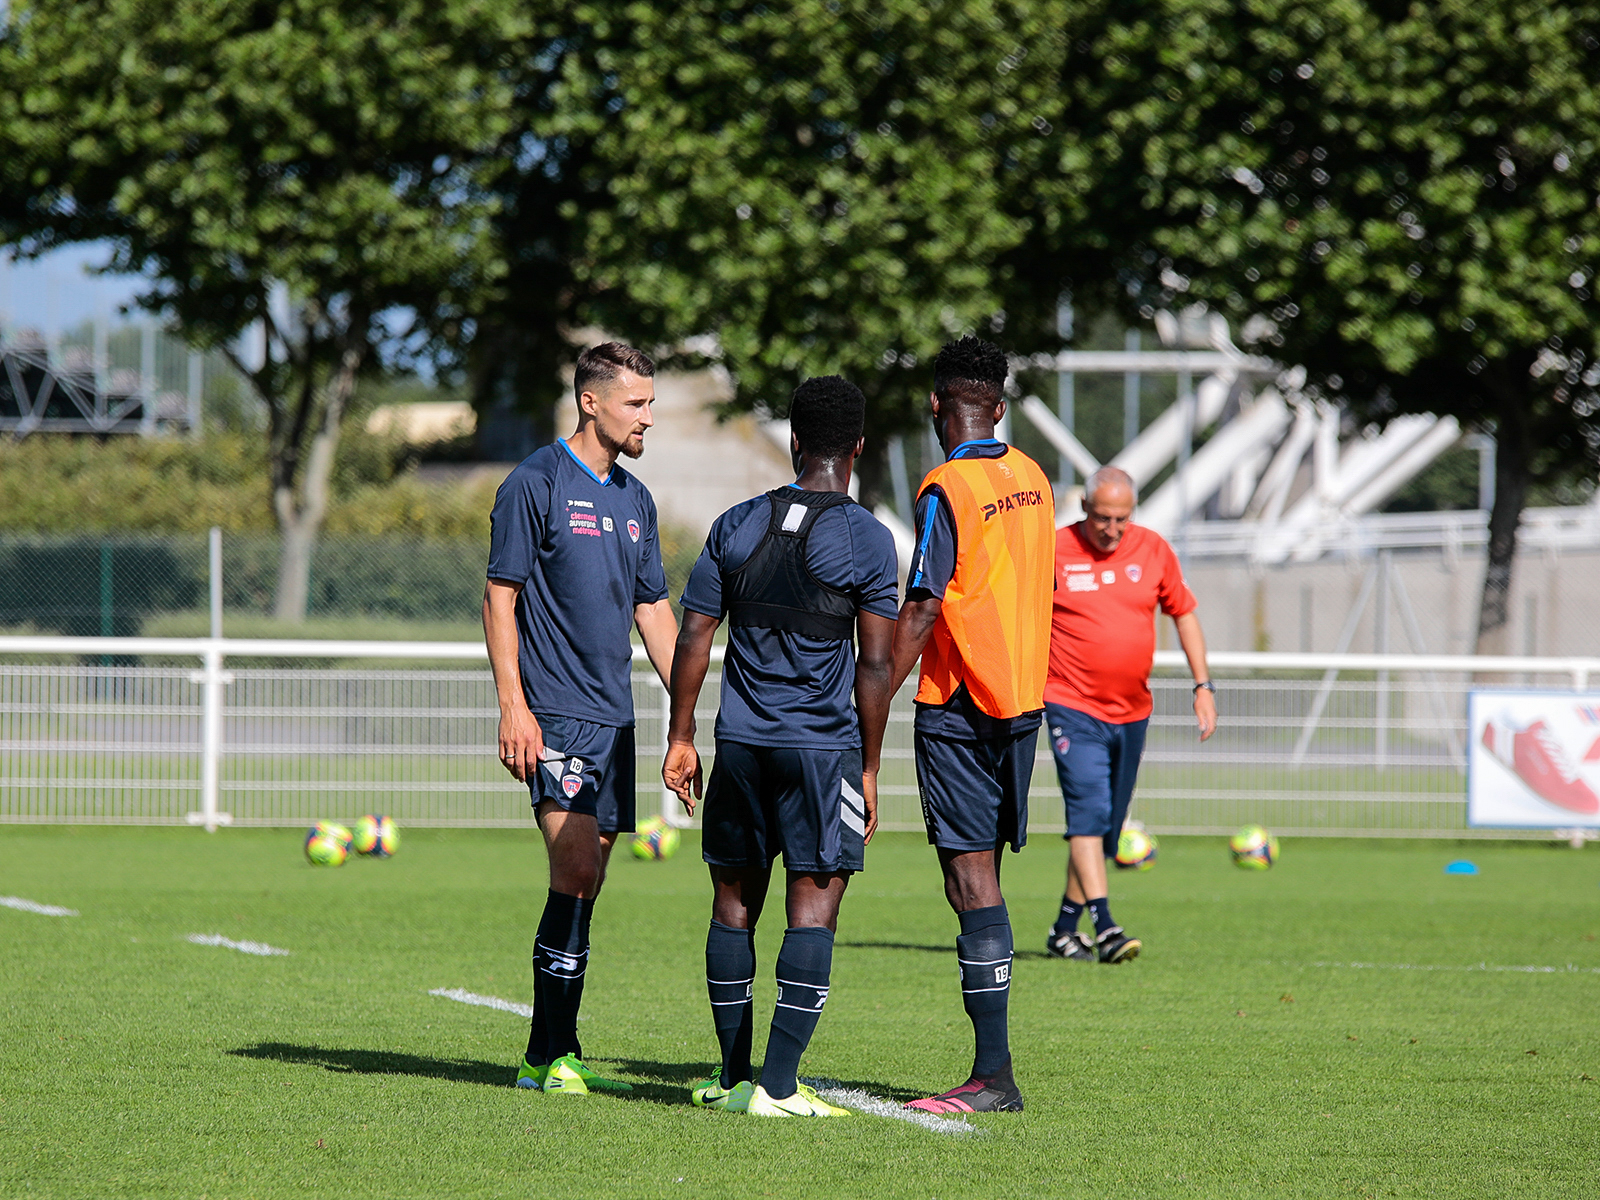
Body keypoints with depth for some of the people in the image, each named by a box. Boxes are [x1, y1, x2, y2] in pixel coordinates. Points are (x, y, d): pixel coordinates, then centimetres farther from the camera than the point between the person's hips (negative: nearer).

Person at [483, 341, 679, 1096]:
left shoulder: (634, 500, 16)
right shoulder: (536, 484, -6)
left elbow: (654, 611, 21)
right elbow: (500, 597, -7)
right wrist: (513, 706, -15)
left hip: (613, 717, 7)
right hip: (553, 716, -7)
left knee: (584, 885, 6)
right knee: (575, 873, -16)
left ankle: (548, 1057, 10)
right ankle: (553, 1055, -14)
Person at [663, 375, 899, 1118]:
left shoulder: (736, 526, 6)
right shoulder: (868, 540, -4)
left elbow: (693, 637, 5)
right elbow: (875, 668, -5)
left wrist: (680, 738, 12)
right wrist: (868, 769, 2)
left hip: (741, 745, 4)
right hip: (824, 748, -4)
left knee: (735, 900, 12)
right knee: (813, 907, -3)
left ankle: (734, 1077, 16)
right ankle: (777, 1086, -10)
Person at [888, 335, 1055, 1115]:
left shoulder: (947, 490, -14)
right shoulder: (1031, 480, 9)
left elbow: (920, 612, -17)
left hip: (960, 707, -7)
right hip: (1023, 699, 7)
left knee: (971, 880, -8)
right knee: (981, 879, 11)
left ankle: (993, 1074, -11)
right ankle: (992, 1070, 11)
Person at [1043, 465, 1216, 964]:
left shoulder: (1154, 550, 4)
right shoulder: (1052, 552, -6)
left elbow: (1184, 614, 15)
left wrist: (1203, 685, 9)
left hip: (1131, 712, 4)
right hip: (1072, 706, -4)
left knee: (1106, 827, 8)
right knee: (1088, 809, -20)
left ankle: (1065, 927, 21)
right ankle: (1104, 927, -26)